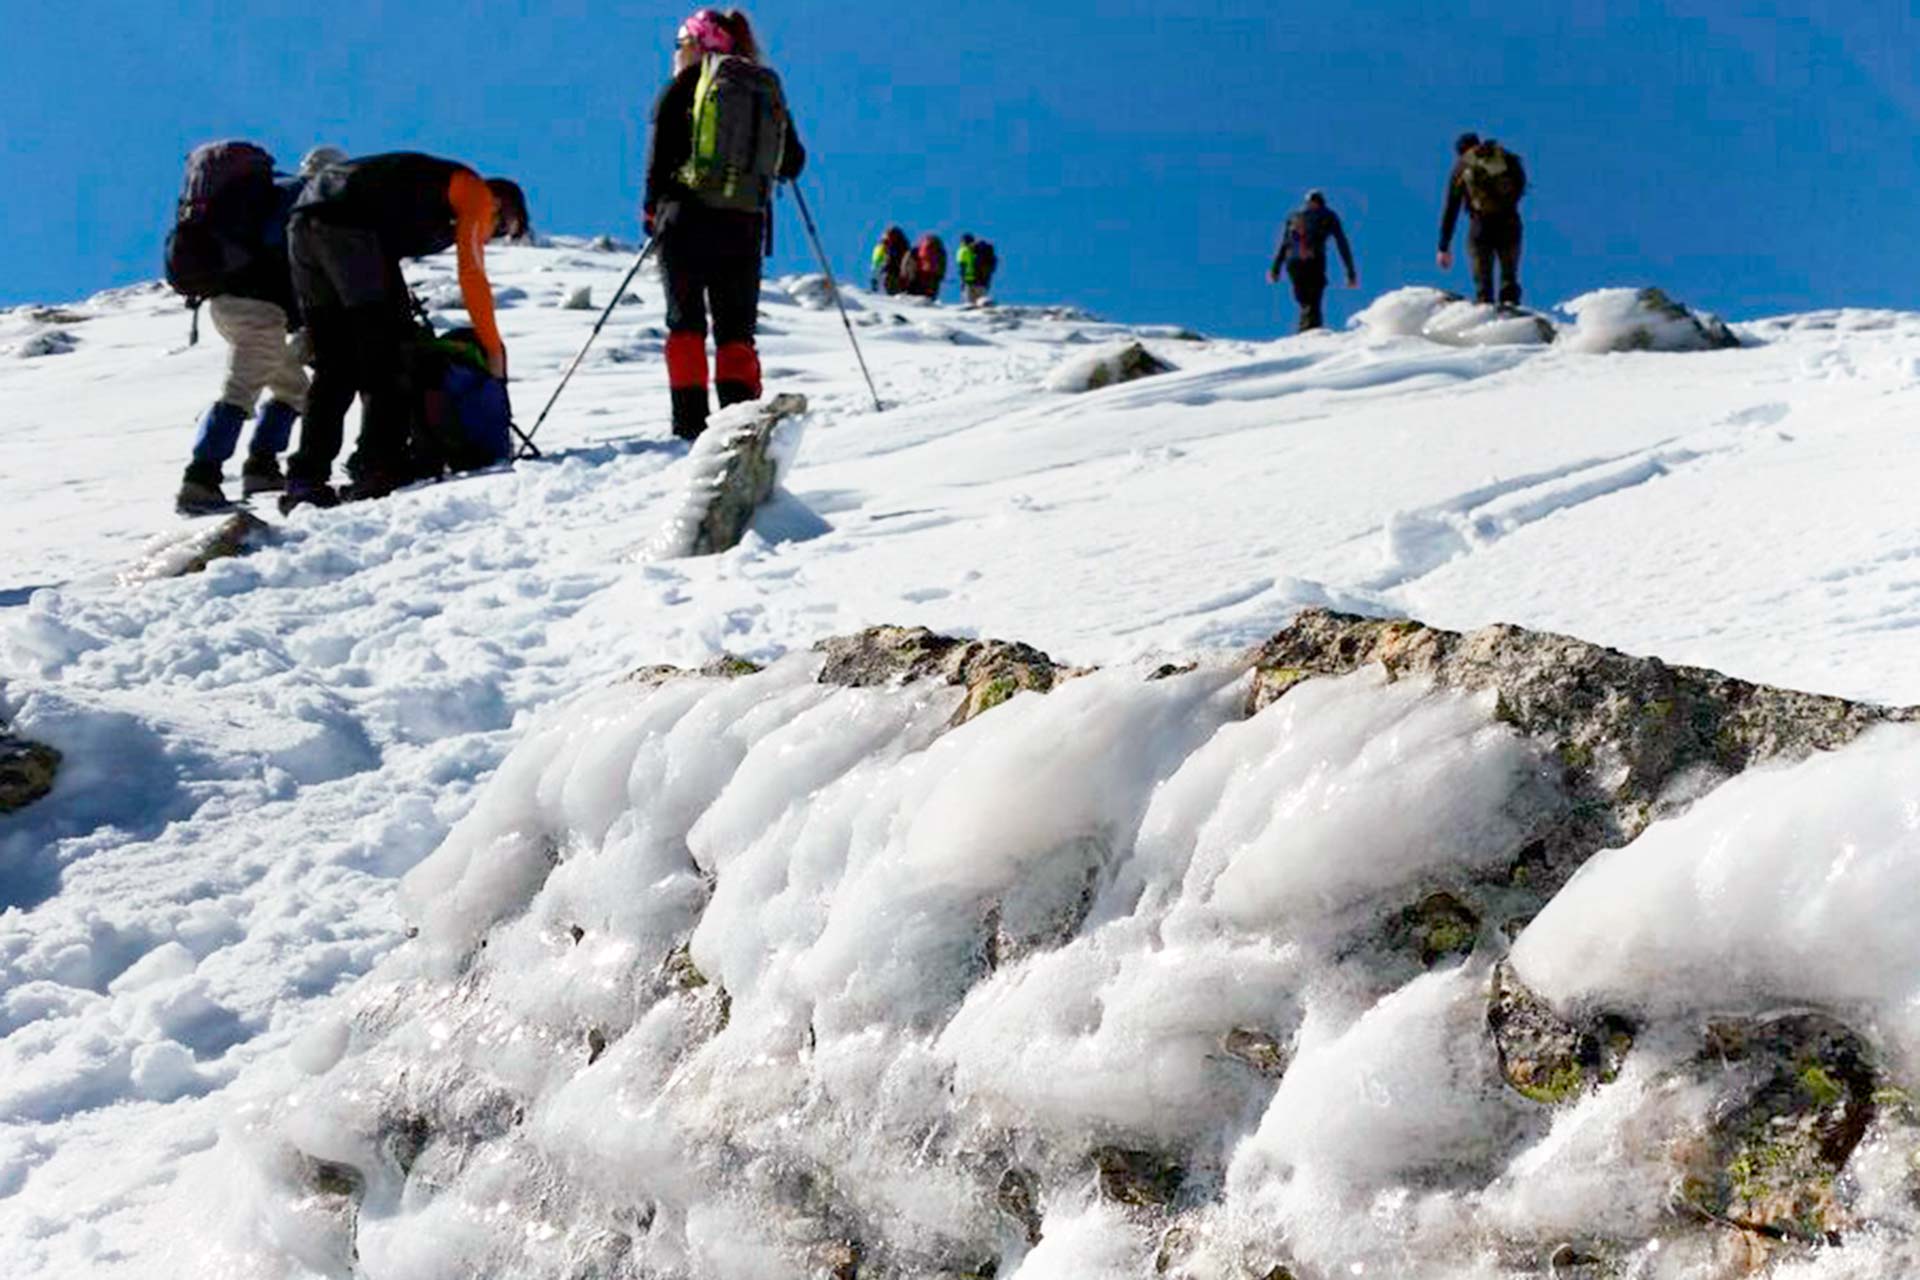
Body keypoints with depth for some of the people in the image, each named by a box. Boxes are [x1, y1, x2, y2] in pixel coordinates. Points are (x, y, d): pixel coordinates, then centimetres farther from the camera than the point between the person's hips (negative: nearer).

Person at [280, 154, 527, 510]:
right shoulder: (477, 193, 12)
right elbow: (472, 277, 4)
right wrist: (494, 349, 9)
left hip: (302, 226, 8)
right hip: (349, 227, -8)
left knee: (333, 366, 10)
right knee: (390, 351, -2)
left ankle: (307, 476, 4)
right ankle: (378, 467, -9)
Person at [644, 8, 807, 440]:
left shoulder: (686, 82, 4)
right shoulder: (769, 88, 14)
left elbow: (661, 149, -3)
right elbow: (793, 164, 16)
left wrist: (651, 209, 8)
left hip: (688, 218, -3)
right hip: (747, 226, 3)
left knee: (685, 322, 3)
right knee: (736, 329, 7)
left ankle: (690, 422, -6)